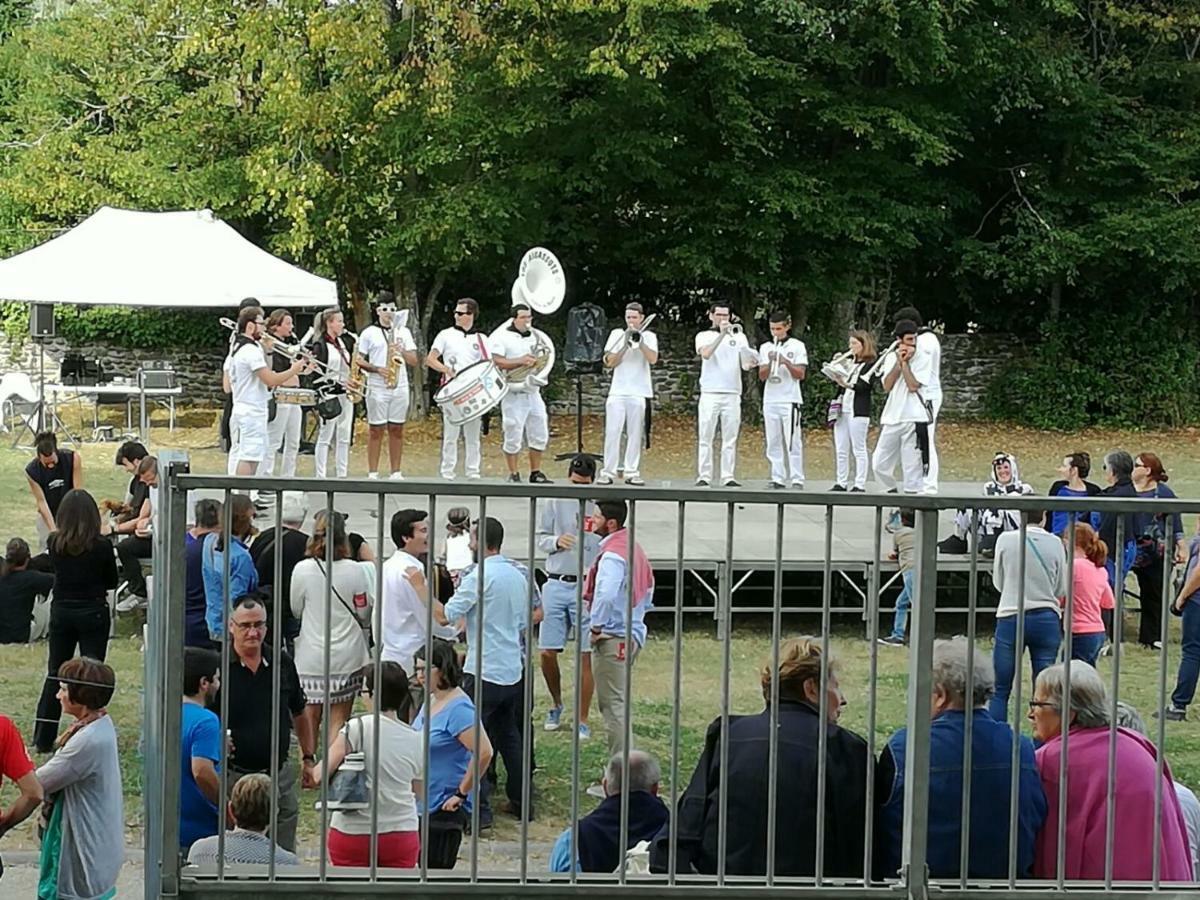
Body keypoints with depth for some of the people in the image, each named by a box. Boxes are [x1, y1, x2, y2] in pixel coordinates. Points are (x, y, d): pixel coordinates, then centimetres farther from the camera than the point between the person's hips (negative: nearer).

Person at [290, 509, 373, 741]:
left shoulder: (303, 569, -10)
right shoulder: (355, 571, -9)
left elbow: (295, 611, 3)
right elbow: (364, 613, 0)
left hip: (310, 657, 0)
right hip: (346, 655, 0)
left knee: (309, 719, 10)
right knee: (338, 720, 6)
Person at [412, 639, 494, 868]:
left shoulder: (458, 707, -20)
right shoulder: (431, 701, 9)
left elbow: (484, 752, -30)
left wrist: (462, 793, -23)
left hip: (445, 809, -9)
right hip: (421, 805, 9)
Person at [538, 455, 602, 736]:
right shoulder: (555, 501, 5)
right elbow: (540, 537, 9)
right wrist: (556, 541, -10)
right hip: (556, 584, 2)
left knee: (585, 656, -1)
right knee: (547, 653, 4)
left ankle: (583, 721, 8)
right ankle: (556, 704, 30)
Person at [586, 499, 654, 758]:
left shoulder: (612, 554, -18)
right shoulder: (634, 548, 13)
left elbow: (606, 594, -34)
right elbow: (648, 593, 21)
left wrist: (597, 626, -21)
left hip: (612, 638, -10)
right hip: (633, 634, 10)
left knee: (612, 704, -5)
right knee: (618, 702, 18)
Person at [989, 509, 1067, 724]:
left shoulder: (1006, 540, -4)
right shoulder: (1055, 543, -2)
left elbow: (998, 582, 7)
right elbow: (1061, 589, 6)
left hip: (1010, 617, -1)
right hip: (1046, 620, 1)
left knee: (1000, 690, 3)